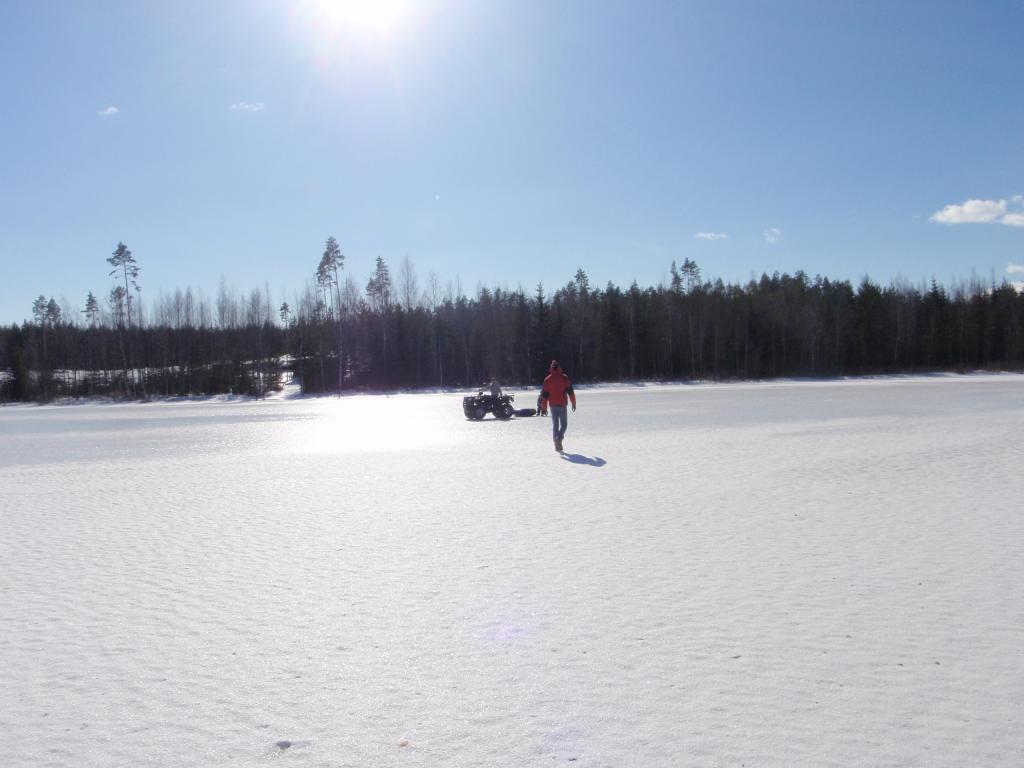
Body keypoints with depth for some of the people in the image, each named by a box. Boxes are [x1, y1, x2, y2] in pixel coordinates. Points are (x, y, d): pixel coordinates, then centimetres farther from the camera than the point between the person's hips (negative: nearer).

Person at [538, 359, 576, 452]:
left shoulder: (547, 380, 2)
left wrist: (544, 408, 7)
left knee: (555, 425, 11)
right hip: (562, 405, -2)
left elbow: (544, 395, 2)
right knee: (564, 424, 6)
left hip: (553, 405, 2)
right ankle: (559, 438, -21)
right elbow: (570, 392, -3)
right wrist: (573, 403, 6)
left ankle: (557, 445, 6)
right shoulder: (564, 378, -3)